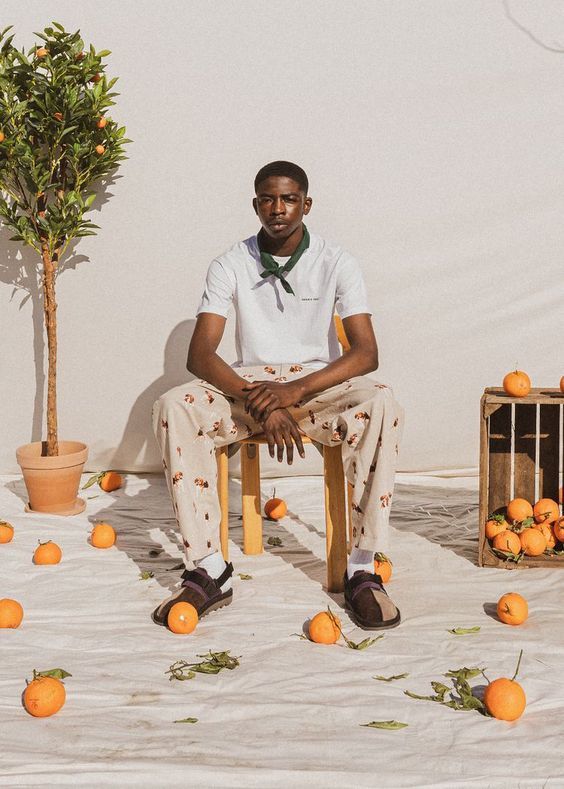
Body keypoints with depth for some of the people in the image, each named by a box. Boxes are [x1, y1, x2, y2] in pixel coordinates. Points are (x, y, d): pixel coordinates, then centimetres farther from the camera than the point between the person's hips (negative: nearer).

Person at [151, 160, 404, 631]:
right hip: (248, 384, 1)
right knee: (174, 409, -28)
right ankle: (209, 570, -24)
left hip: (318, 383, -1)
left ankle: (363, 570, -27)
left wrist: (296, 390, -29)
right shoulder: (230, 266, -2)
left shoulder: (336, 263, -5)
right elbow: (200, 353, -11)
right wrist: (258, 402, -28)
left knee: (382, 407, -34)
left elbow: (367, 352, -14)